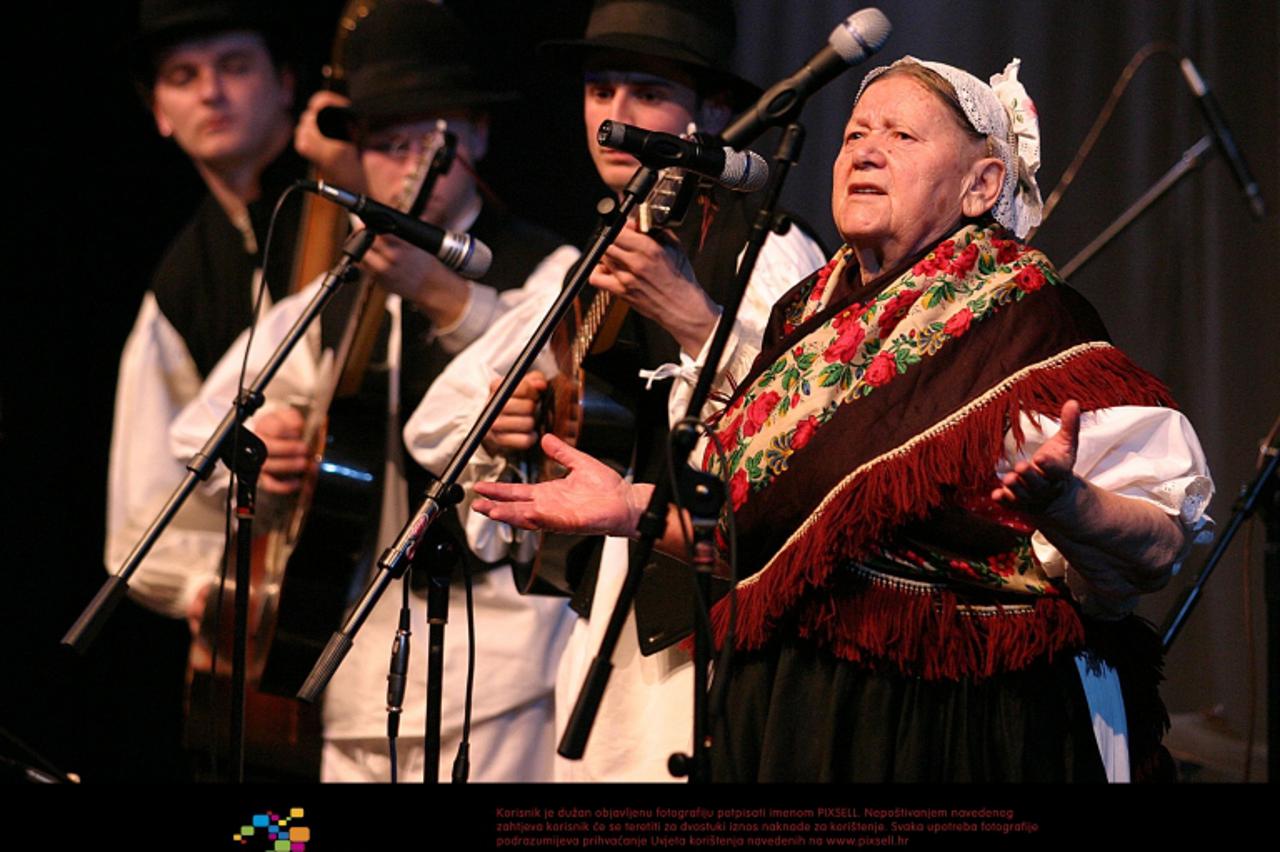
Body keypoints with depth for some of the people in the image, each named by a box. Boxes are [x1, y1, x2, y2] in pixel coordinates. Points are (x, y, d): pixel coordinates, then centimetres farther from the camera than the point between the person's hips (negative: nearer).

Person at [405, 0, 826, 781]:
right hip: (602, 629, 7)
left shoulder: (766, 253, -6)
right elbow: (432, 424, 21)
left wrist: (689, 316, -31)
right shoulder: (591, 268, 16)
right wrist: (495, 424, 0)